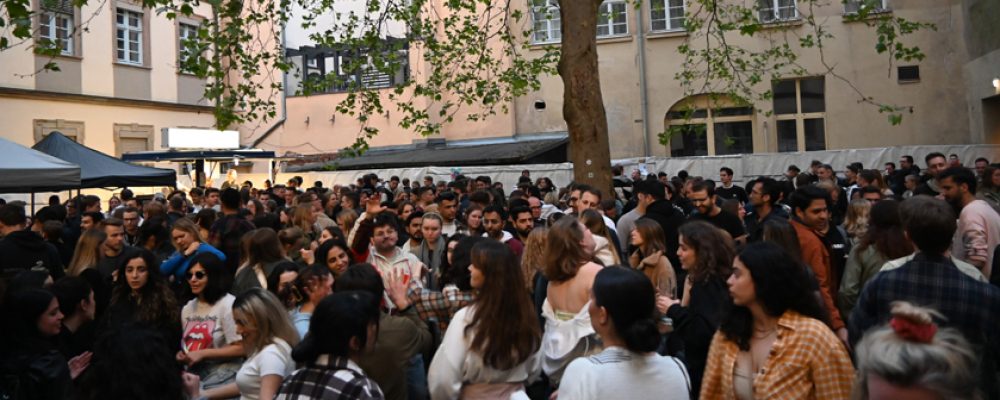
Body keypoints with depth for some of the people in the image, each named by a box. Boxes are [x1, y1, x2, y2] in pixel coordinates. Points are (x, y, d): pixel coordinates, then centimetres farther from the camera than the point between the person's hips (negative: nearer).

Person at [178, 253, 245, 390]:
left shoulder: (228, 304, -11)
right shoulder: (187, 308, 13)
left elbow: (240, 348, -15)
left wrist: (202, 354, -14)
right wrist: (182, 355, 3)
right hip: (193, 378, 6)